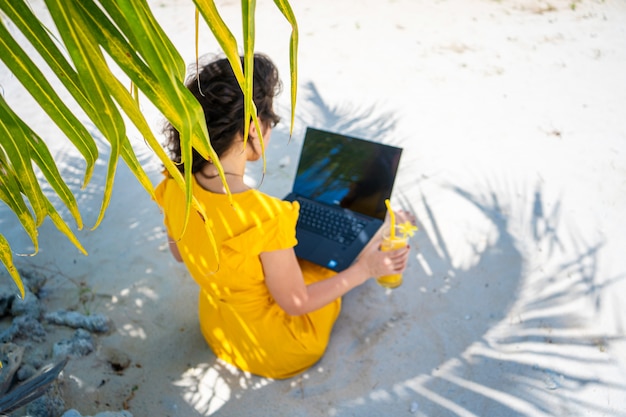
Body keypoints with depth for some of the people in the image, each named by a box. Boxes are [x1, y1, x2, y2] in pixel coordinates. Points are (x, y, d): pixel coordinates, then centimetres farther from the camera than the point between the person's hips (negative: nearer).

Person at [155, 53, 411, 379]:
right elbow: (296, 304, -24)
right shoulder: (266, 217, -39)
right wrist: (364, 270, -12)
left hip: (215, 332, 6)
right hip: (276, 350, -5)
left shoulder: (174, 189, -19)